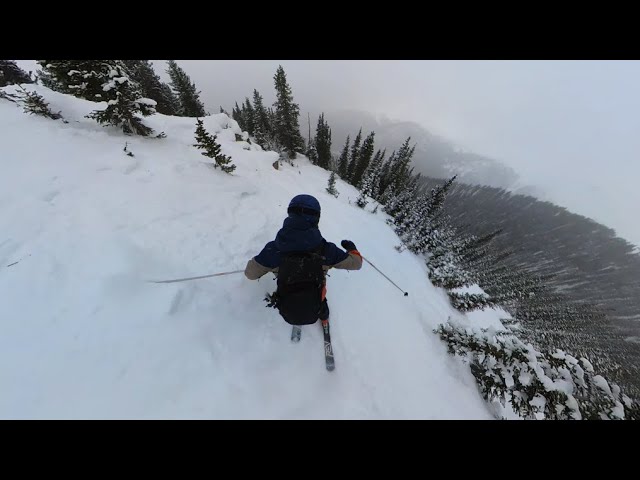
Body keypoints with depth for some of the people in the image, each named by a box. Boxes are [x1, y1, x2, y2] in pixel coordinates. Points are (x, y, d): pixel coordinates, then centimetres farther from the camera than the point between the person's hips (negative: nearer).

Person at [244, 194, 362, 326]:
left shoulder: (274, 248, -23)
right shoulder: (325, 249, -24)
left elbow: (251, 273, -8)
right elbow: (355, 263, -9)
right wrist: (352, 248, 12)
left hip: (287, 314, 1)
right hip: (313, 312, 0)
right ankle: (324, 318, 58)